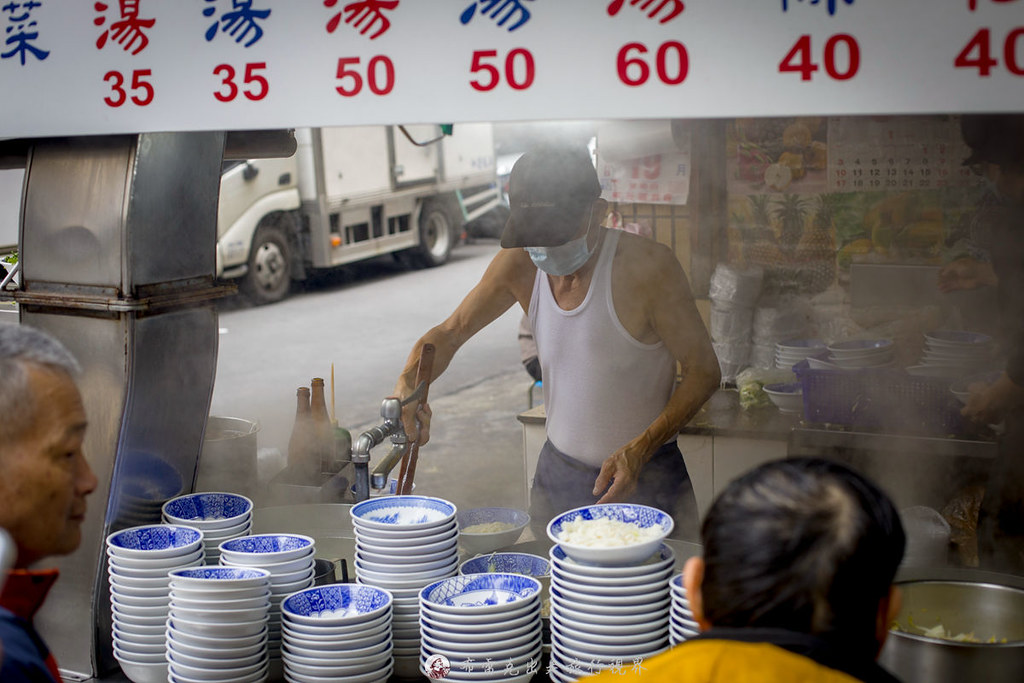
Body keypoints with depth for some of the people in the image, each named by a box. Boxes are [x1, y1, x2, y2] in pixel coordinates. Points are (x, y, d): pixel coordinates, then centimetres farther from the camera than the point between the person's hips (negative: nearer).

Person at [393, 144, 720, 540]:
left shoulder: (647, 266, -20)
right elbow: (450, 333, 6)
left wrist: (640, 449, -26)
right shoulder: (520, 266, -6)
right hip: (558, 473, 4)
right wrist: (407, 382, -15)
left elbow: (703, 371, -14)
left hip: (647, 478, -4)